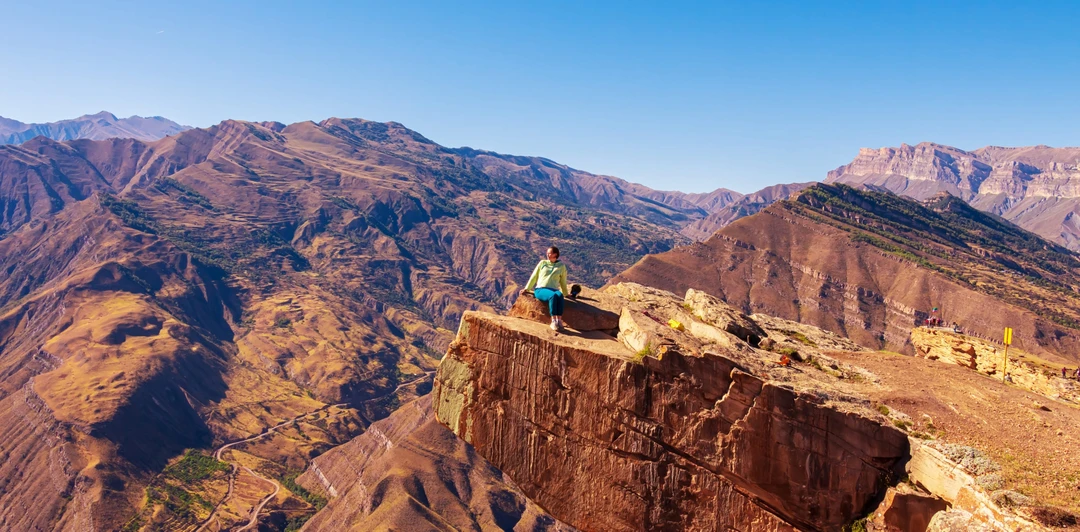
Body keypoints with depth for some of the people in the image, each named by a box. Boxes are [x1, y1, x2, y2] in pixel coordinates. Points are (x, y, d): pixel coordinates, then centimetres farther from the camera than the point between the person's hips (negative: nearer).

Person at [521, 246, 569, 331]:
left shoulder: (561, 266, 15)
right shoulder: (542, 263, 16)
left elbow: (563, 281, 25)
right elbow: (534, 276, 19)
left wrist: (566, 293, 30)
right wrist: (526, 289, 17)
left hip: (553, 290, 1)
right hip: (540, 290, -1)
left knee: (559, 295, -39)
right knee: (553, 295, -38)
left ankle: (559, 320, -48)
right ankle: (553, 321, -45)